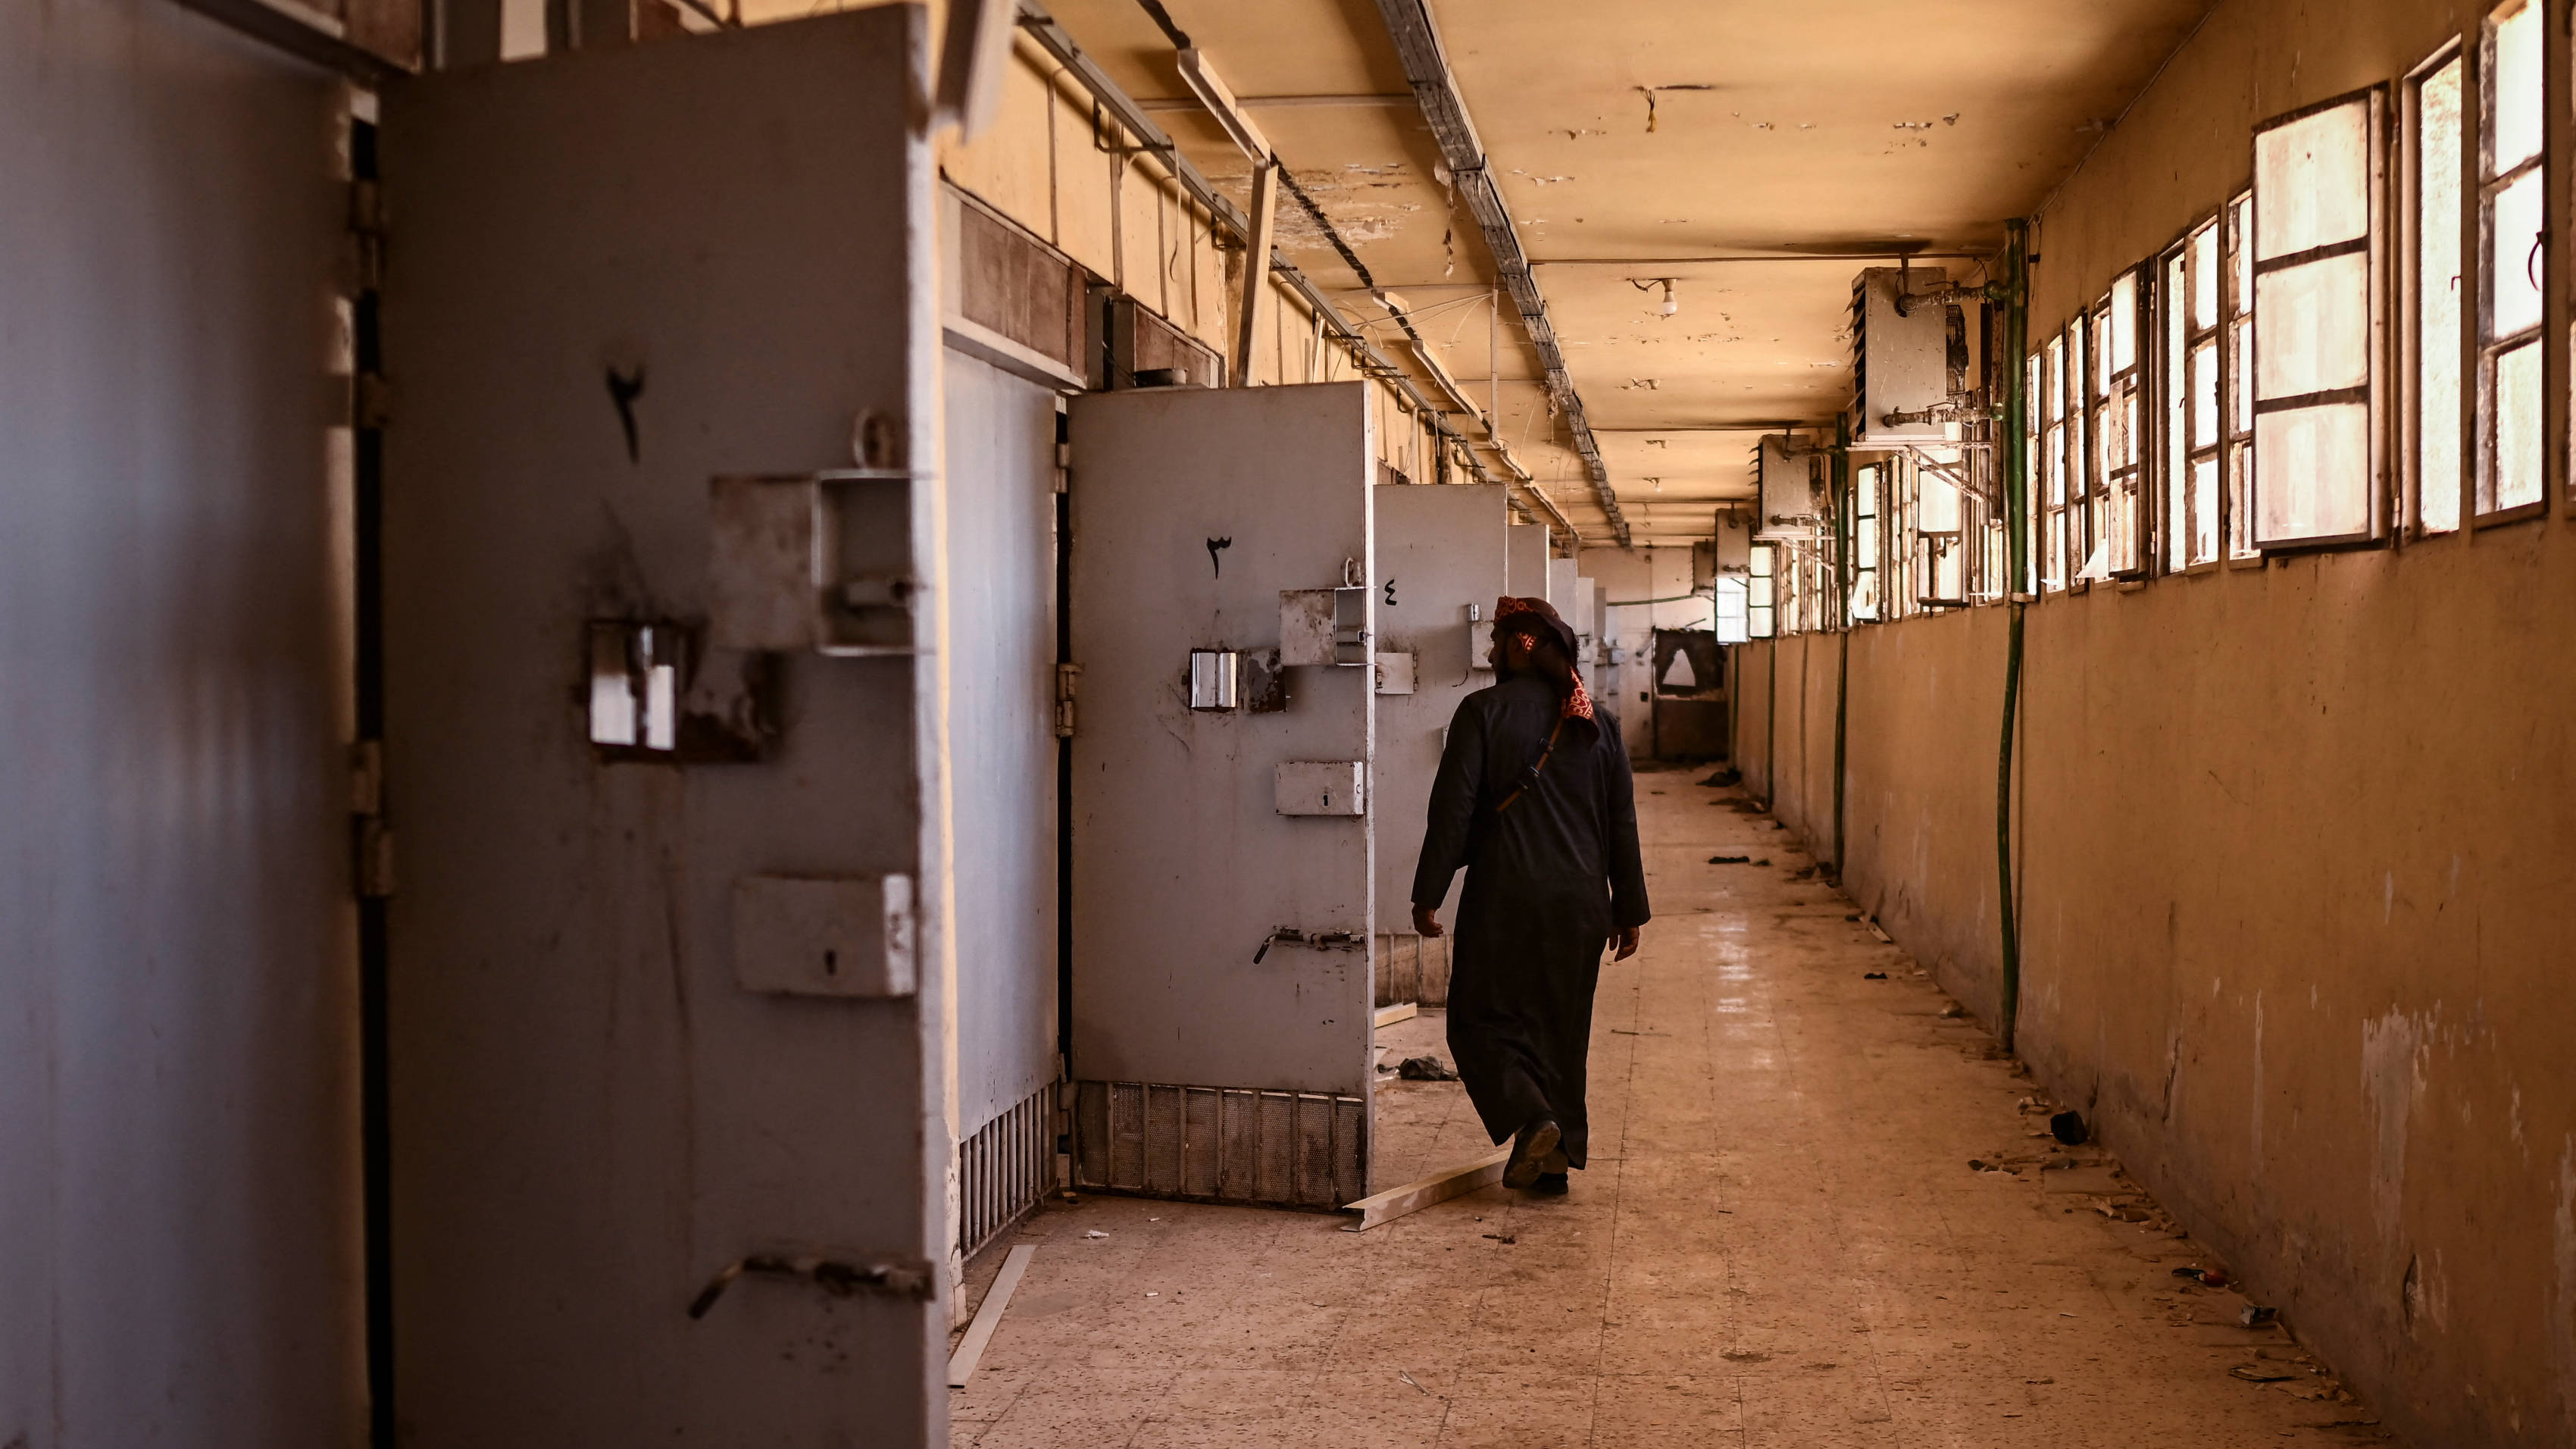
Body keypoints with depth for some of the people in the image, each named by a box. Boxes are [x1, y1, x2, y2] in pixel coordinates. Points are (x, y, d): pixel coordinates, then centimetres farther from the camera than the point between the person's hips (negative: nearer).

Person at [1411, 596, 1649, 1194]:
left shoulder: (1483, 712, -7)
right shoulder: (1596, 724, 7)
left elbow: (1453, 809, -11)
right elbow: (1622, 825, 9)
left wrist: (1428, 896, -5)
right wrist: (1629, 911, 15)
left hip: (1504, 898, -5)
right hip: (1580, 903, 5)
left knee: (1482, 1020, 7)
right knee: (1561, 1026, 14)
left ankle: (1532, 1122, -13)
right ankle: (1556, 1158, 17)